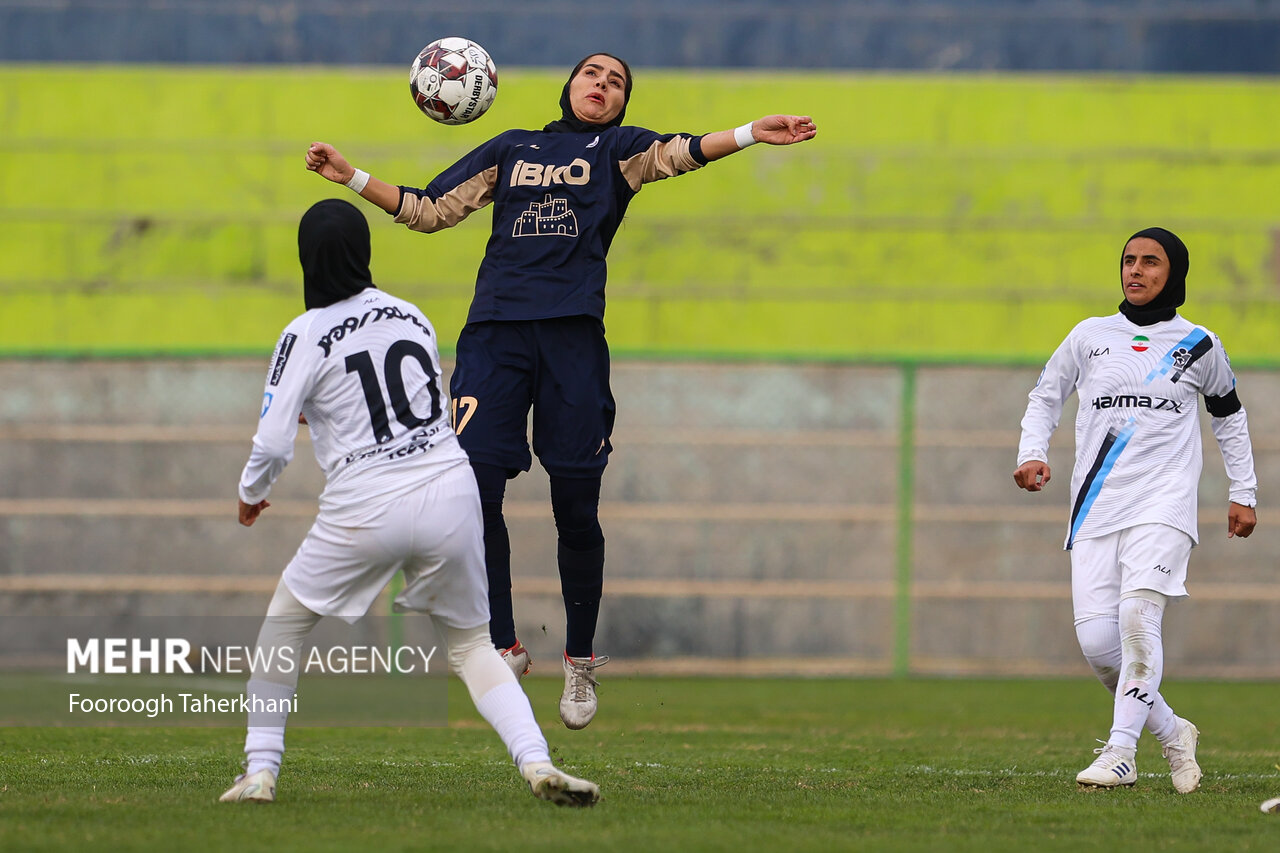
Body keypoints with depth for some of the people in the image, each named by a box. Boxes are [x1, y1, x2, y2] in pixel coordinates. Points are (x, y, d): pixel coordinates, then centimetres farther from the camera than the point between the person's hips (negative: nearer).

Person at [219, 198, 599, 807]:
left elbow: (272, 445, -8)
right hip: (449, 491, 4)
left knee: (286, 617, 20)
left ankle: (260, 772, 16)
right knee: (472, 641, 14)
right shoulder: (412, 316, 12)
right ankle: (536, 762, -9)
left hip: (365, 507, -3)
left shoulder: (306, 336, -4)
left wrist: (251, 493, 14)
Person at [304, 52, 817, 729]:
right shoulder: (510, 149, 23)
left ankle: (580, 661, 12)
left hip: (573, 332, -2)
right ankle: (504, 647, 1)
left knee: (575, 507, -3)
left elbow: (673, 153, -3)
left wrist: (750, 134, -20)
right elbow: (430, 211, 25)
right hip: (494, 330, 2)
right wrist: (351, 177, 19)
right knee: (475, 488, -11)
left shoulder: (616, 148, 16)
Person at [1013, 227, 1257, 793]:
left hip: (1163, 506, -2)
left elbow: (1229, 415, 22)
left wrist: (1243, 493, 20)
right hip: (1095, 510, 3)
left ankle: (1120, 752, -24)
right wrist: (1032, 453, 2)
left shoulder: (1198, 345, 9)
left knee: (1138, 615, -24)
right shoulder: (1090, 336, 11)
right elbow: (1045, 397, 20)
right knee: (1096, 641, -8)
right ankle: (1171, 733, 14)